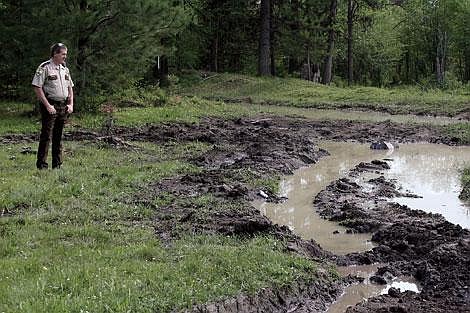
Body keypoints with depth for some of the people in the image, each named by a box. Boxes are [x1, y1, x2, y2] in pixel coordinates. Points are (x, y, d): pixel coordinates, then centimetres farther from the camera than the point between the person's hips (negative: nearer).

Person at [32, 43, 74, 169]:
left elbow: (70, 87, 21)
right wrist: (47, 105, -17)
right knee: (46, 135, -6)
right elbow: (37, 87, -13)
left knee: (58, 136, 10)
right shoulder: (44, 68, -8)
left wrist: (71, 104, 8)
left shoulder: (65, 69, 14)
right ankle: (41, 164, -1)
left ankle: (57, 164, 16)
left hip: (63, 106, 7)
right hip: (50, 105, -6)